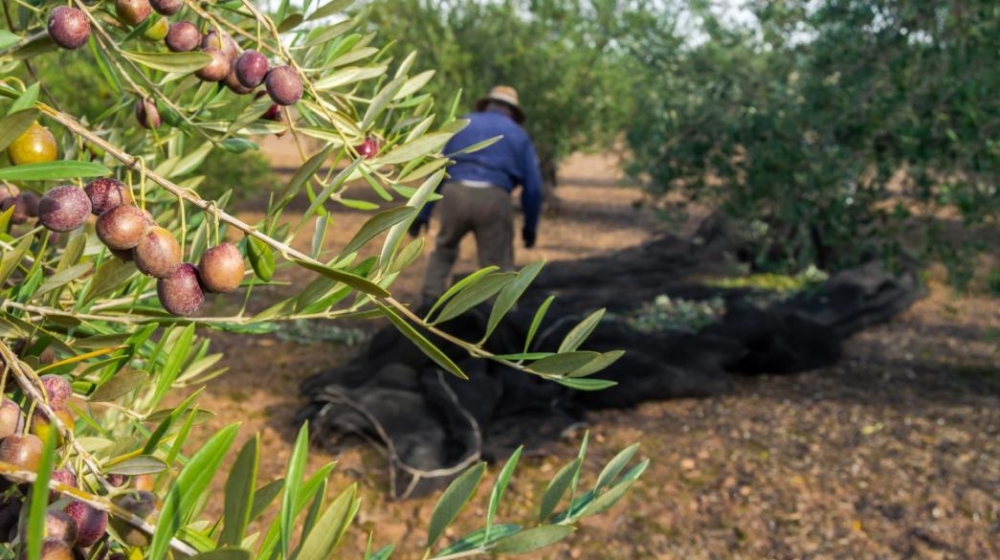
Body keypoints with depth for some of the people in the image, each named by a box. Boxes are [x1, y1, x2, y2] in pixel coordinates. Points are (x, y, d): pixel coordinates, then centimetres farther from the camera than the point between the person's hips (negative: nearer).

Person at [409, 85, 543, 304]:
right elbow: (533, 186, 14)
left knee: (444, 250, 26)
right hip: (494, 200, -2)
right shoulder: (519, 135, 20)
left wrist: (423, 213, 16)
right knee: (498, 268, 9)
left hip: (455, 194, 2)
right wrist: (530, 225, 24)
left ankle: (430, 304, 22)